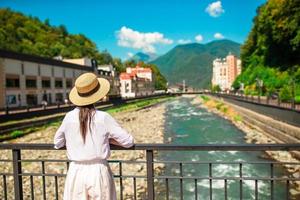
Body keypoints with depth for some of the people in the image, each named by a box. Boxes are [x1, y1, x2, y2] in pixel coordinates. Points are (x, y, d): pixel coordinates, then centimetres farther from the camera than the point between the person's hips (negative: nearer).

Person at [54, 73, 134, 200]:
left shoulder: (69, 117, -4)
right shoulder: (103, 117, -11)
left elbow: (57, 144, 13)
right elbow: (128, 141, -5)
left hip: (76, 172, 2)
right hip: (98, 172, -2)